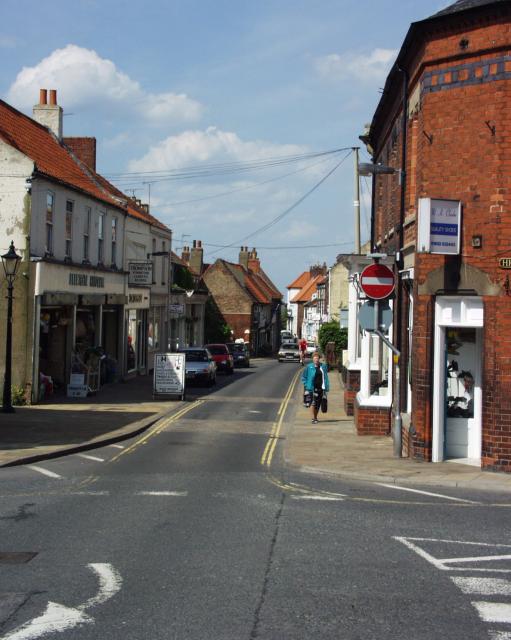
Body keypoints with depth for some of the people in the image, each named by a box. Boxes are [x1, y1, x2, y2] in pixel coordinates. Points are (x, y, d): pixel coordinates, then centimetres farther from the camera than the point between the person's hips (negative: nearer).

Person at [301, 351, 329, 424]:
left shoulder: (323, 366, 5)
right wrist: (306, 385, -1)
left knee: (318, 404, 10)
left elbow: (325, 377, 9)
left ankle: (315, 417, 25)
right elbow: (303, 377, 7)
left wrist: (327, 387, 4)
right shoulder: (309, 367, -2)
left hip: (321, 388, 3)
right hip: (313, 388, -3)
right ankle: (314, 418, -8)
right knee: (314, 402, -14)